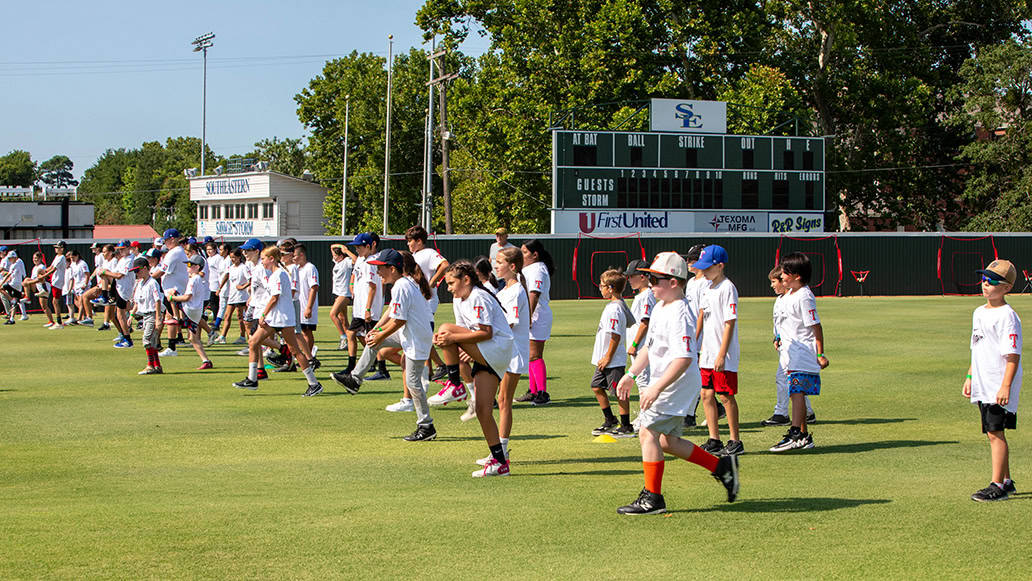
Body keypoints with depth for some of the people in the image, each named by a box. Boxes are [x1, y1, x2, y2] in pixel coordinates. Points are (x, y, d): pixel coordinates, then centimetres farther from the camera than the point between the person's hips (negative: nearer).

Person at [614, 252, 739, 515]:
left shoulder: (679, 314, -20)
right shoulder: (660, 308, 12)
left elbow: (684, 358, -28)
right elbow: (649, 346, 24)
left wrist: (657, 388, -31)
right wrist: (630, 374, 19)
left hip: (676, 384, -11)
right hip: (661, 383, 11)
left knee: (648, 432, -11)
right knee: (666, 440, 14)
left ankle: (652, 498, -4)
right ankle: (721, 466, 23)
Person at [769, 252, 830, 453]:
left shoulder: (804, 297, -16)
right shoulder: (789, 294, 14)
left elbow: (815, 326, -16)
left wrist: (820, 354, -17)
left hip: (803, 354, -10)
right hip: (791, 354, 10)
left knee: (797, 393, -20)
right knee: (796, 394, 12)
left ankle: (795, 435, -30)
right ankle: (804, 436, 19)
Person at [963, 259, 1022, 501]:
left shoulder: (1007, 316, -13)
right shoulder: (979, 313, 14)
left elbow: (1013, 355, -18)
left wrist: (1006, 386, -23)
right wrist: (970, 376, 20)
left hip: (999, 387, -9)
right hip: (983, 386, 9)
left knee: (995, 432, -10)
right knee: (993, 433, 14)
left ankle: (997, 486, -8)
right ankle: (1007, 481, 24)